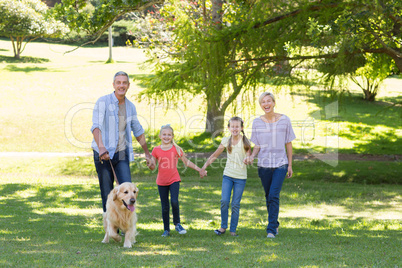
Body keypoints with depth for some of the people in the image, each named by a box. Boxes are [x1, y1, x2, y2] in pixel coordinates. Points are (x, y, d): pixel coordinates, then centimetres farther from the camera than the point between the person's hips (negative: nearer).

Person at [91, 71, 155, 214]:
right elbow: (96, 126, -23)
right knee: (107, 195, 1)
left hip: (122, 154, 4)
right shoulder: (103, 102, -10)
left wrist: (147, 154, 24)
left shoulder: (130, 106, 7)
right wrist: (101, 147, -40)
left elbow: (138, 131, 20)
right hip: (103, 154, -4)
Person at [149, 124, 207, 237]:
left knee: (174, 202, -19)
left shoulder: (176, 149, -1)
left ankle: (177, 224, 2)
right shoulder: (156, 150, 0)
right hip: (161, 182, 1)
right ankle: (166, 230, 15)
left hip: (174, 180, -1)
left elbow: (186, 162, 9)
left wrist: (199, 170, 6)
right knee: (165, 207, 4)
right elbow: (152, 167, 3)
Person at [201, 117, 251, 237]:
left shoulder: (245, 141, -4)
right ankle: (223, 227, 6)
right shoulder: (226, 140, 2)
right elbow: (215, 155, 11)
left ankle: (233, 230, 9)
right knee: (224, 201, -10)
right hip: (228, 175, 2)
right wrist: (205, 166, 7)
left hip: (240, 177, -2)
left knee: (235, 204, 0)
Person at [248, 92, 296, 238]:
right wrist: (252, 157, -14)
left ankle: (271, 229, -12)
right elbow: (257, 146, 6)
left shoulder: (284, 120, -2)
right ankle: (275, 224, 31)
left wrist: (290, 165, 3)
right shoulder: (257, 122, 1)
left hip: (280, 164, -2)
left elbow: (288, 144, 4)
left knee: (274, 195, -15)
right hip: (264, 164, 2)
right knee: (268, 197, 12)